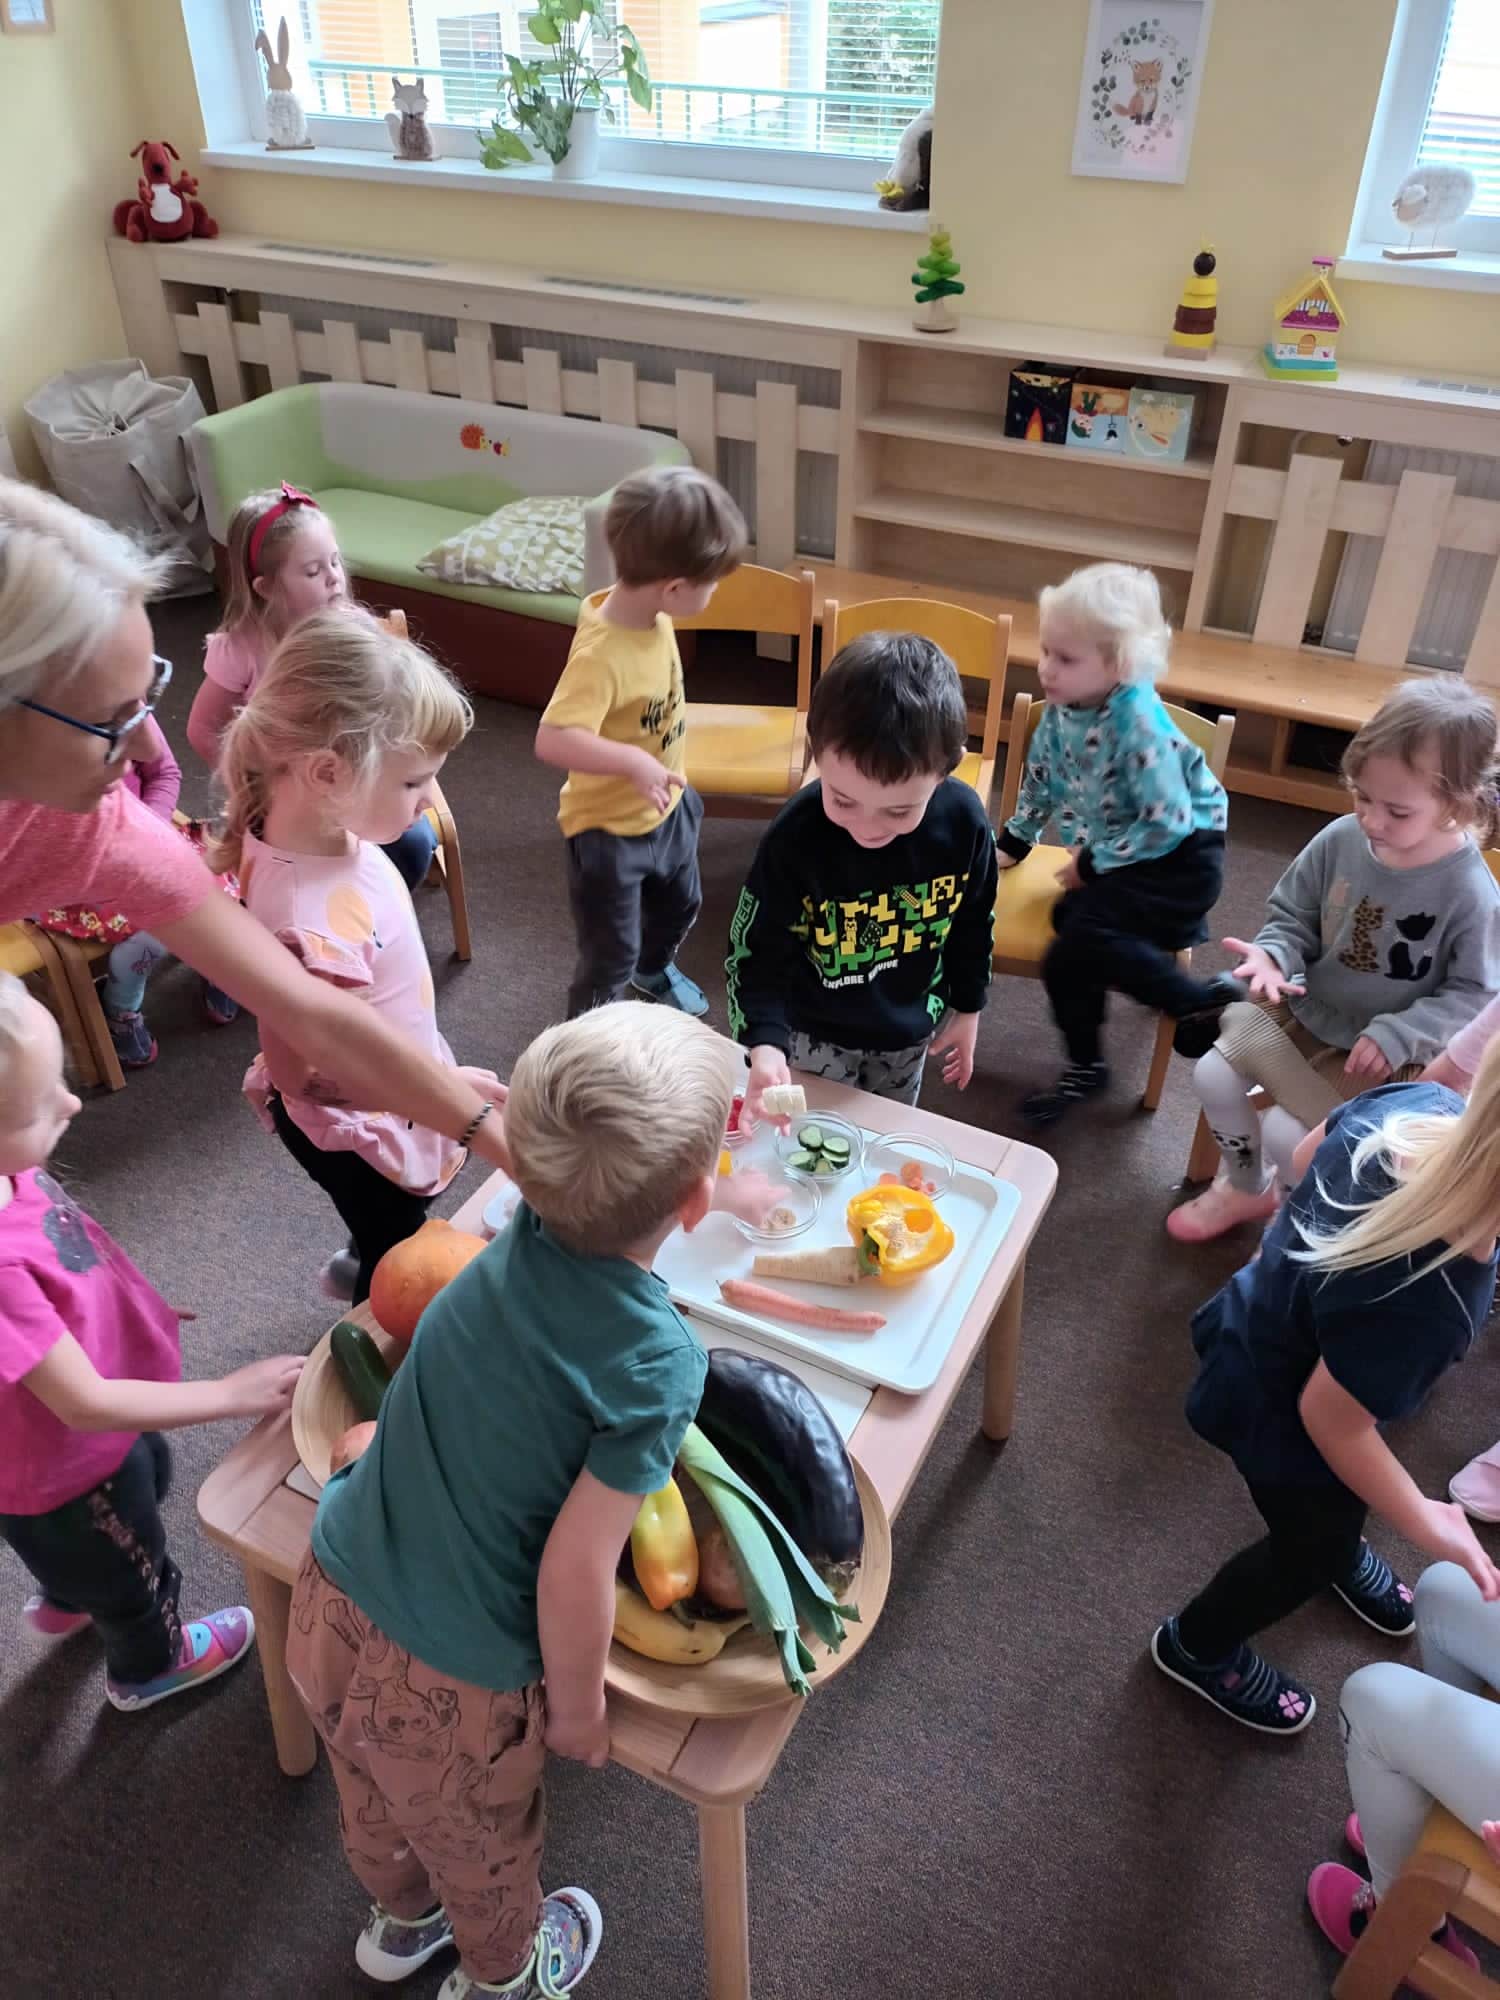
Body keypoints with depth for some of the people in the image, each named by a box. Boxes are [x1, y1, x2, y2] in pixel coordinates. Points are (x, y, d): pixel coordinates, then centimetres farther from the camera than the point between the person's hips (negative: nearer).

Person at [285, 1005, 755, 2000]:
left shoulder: (520, 1237, -13)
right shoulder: (658, 1365, -29)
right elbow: (573, 1572, -26)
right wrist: (579, 1709, -6)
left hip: (328, 1613, 5)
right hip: (446, 1692, -5)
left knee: (378, 1806, 36)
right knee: (482, 1854, 30)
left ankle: (402, 1920, 67)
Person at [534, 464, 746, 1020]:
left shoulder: (651, 613, -11)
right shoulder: (601, 654, -36)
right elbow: (552, 740, -44)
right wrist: (632, 761, -51)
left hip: (667, 808, 9)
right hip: (608, 828, -9)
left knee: (680, 904, 31)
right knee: (609, 955, 5)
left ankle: (653, 969, 61)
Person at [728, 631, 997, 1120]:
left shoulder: (963, 820, -23)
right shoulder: (793, 839, -33)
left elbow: (973, 924, -4)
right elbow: (755, 953, -23)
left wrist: (967, 1008, 7)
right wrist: (765, 1046, -38)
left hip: (911, 1027, 3)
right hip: (816, 1033, -3)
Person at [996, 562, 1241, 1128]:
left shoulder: (1139, 724, -27)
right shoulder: (1062, 706, -3)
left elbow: (1167, 822, -25)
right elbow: (1041, 779, 15)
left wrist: (1095, 863, -17)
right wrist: (1013, 842, 19)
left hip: (1179, 857, -8)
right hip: (1114, 855, 8)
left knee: (1084, 936, -26)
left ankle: (1209, 1001, -10)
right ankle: (1084, 1066, 5)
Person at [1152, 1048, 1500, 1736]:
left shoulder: (1418, 1103, -28)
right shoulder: (1425, 1308, -46)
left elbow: (1305, 1156, -5)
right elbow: (1331, 1421, -28)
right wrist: (1424, 1525, -13)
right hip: (1279, 1420, -7)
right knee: (1312, 1550, 24)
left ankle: (1340, 1547, 71)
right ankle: (1197, 1648, 51)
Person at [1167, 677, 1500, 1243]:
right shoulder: (1339, 840, -13)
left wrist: (1395, 1035, -26)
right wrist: (1273, 955, -21)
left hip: (1377, 1053, -5)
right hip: (1303, 1011, 5)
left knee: (1288, 1133, -17)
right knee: (1212, 1075, -6)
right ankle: (1244, 1189, 24)